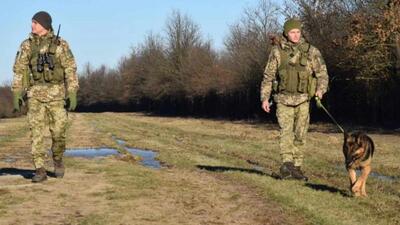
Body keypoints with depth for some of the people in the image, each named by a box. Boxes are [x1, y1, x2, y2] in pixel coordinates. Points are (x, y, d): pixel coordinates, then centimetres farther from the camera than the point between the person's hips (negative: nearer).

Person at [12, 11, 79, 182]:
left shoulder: (60, 45, -1)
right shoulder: (27, 45, 5)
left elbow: (70, 70, -3)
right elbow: (19, 71, 4)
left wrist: (73, 95, -10)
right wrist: (16, 95, -4)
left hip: (56, 93, -1)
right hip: (35, 94, 1)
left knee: (58, 131, -3)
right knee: (37, 132, -5)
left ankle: (58, 160, 25)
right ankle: (40, 171, -2)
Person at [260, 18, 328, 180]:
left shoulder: (311, 51, 1)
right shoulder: (277, 51, 0)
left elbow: (322, 73, 4)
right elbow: (268, 76, 5)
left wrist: (321, 89, -15)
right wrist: (264, 98, 0)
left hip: (303, 100, 2)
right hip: (284, 99, -2)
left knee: (300, 135, 6)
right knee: (286, 131, -17)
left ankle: (296, 168, 15)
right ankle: (287, 164, -28)